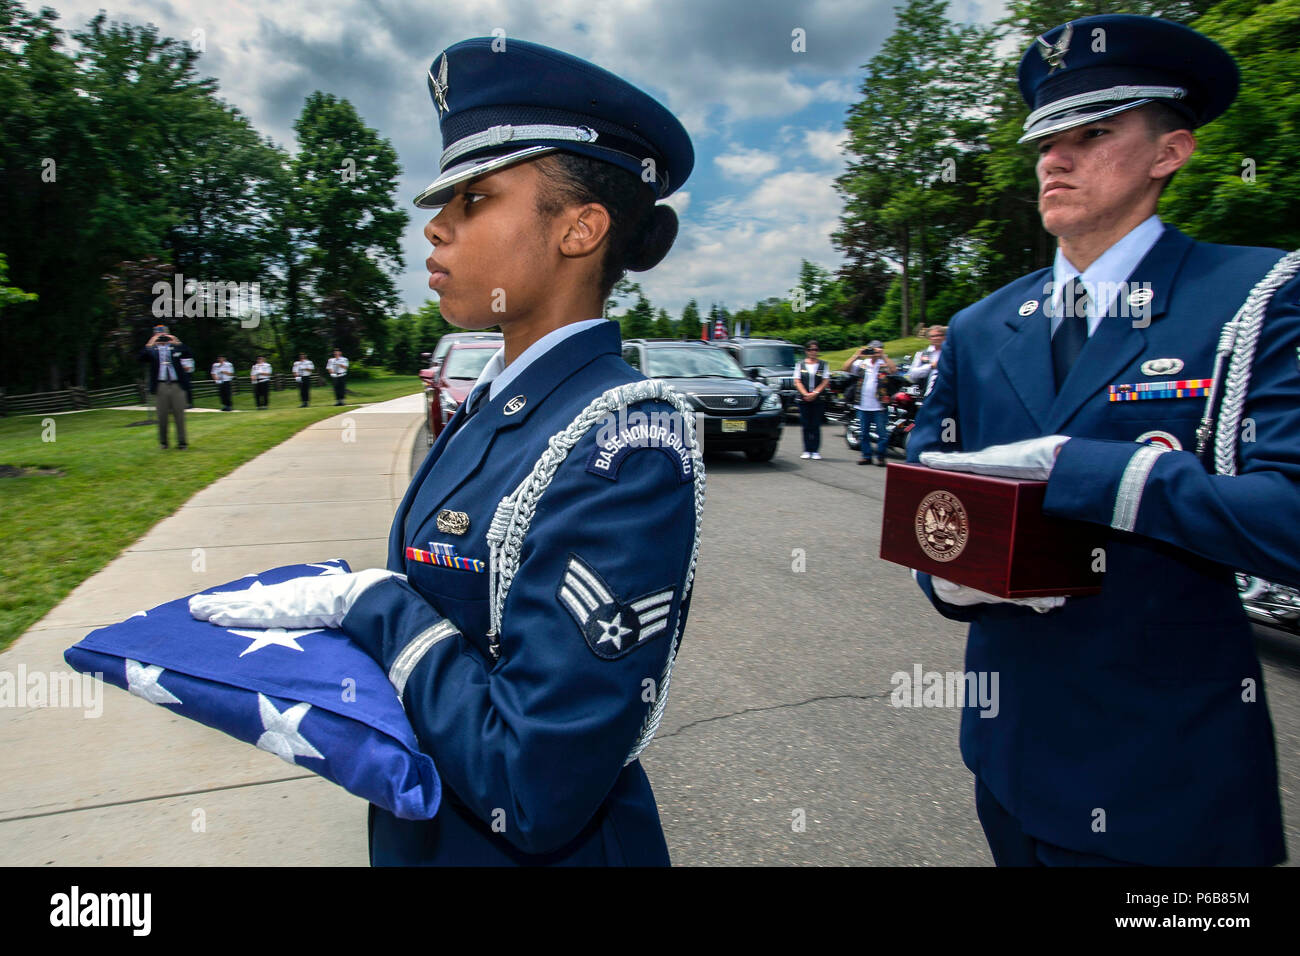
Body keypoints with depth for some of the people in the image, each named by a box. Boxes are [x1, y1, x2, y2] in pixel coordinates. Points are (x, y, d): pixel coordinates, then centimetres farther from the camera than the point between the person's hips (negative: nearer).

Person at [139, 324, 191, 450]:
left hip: (177, 386, 0)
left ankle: (181, 442, 8)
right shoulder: (152, 350, 8)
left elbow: (188, 354, -5)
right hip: (160, 387, 0)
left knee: (179, 415, 2)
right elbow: (142, 358, -8)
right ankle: (163, 442, 15)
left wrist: (177, 342, -14)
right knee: (162, 416, 5)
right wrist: (149, 344, -17)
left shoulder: (176, 348, 10)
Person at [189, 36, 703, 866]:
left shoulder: (625, 445, -28)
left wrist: (372, 601, -20)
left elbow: (532, 792, -30)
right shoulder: (495, 401, -1)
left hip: (537, 849, -8)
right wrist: (324, 597, -6)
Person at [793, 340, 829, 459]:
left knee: (816, 426, -2)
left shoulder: (823, 364, 8)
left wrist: (815, 393, -11)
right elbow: (797, 381, 3)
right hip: (803, 400, 1)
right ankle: (807, 450, 6)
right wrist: (805, 394, -11)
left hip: (818, 399, -1)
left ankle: (815, 451, 1)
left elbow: (826, 381, 1)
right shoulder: (800, 364, 9)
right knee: (806, 426, 1)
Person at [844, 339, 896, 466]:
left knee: (882, 433, 0)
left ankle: (880, 456, 11)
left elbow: (893, 370, -20)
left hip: (879, 407, -4)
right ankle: (866, 456, 21)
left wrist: (883, 356, -19)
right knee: (863, 434, 10)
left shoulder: (885, 363, -1)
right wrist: (857, 355, -6)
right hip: (863, 406, 4)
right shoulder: (862, 363, 9)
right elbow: (846, 368, 3)